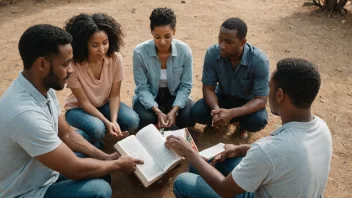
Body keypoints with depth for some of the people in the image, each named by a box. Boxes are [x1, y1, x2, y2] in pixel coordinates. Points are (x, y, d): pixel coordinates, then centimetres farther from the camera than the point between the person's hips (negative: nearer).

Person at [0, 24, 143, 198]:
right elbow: (75, 169, -28)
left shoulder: (43, 88, -7)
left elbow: (66, 133, 5)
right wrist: (117, 164, -12)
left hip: (41, 171, 8)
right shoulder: (26, 114, -35)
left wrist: (105, 157, -2)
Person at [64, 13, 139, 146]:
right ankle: (94, 149, 1)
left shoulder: (116, 58, -19)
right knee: (97, 129, -34)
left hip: (104, 104, 4)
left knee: (132, 121, -22)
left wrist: (114, 120, -30)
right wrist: (107, 122, -32)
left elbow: (114, 95, -13)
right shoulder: (73, 65, -28)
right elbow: (84, 102, -21)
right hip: (78, 108, -3)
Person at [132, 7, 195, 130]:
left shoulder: (184, 51, -18)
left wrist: (174, 110, -28)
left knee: (189, 117, -25)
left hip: (174, 95, 1)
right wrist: (157, 111, -32)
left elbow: (185, 86, -13)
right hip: (149, 96, -1)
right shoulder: (140, 52, -22)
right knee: (145, 119, -30)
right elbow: (142, 88, -18)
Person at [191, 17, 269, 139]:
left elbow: (261, 100, -27)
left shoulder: (259, 60, -30)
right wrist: (216, 109, -38)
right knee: (196, 112, -24)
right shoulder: (212, 53, -23)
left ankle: (242, 124, 5)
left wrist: (231, 113, -43)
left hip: (248, 101, -1)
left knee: (258, 121, -32)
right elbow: (208, 88, -16)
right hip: (223, 96, 2)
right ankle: (220, 118, 8)